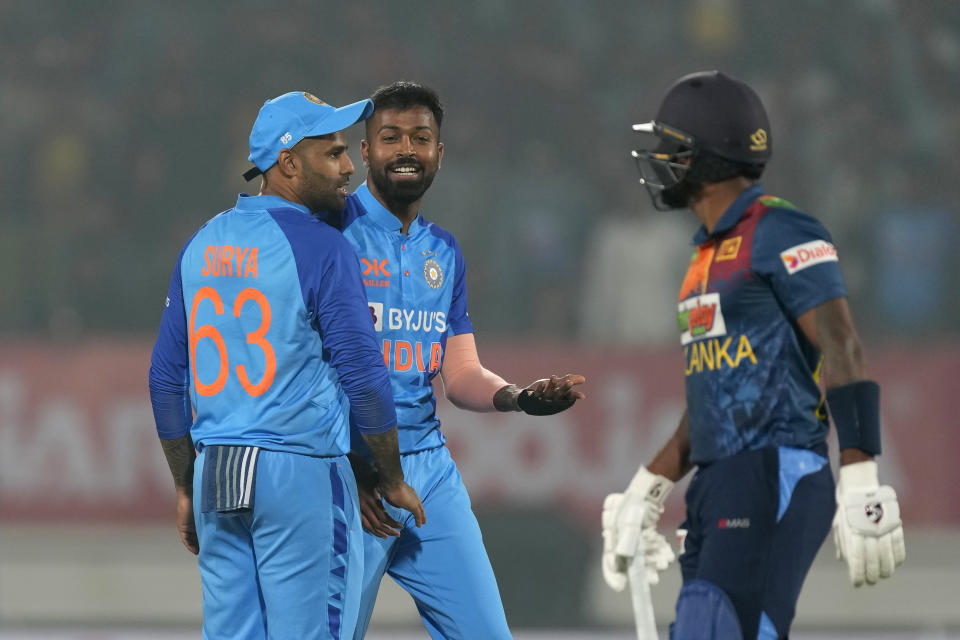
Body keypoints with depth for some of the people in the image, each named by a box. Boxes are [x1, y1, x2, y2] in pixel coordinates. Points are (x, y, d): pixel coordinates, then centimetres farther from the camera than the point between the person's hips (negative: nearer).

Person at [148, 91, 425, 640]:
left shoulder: (202, 246, 11)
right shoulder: (322, 249, -10)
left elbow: (167, 378, 14)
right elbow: (363, 375, -13)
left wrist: (186, 488, 21)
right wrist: (393, 481, -1)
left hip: (215, 472, 7)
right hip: (301, 471, -7)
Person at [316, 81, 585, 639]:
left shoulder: (444, 252, 16)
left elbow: (462, 375, 16)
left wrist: (519, 398, -6)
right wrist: (347, 471, -17)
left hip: (431, 466, 7)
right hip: (348, 467, -6)